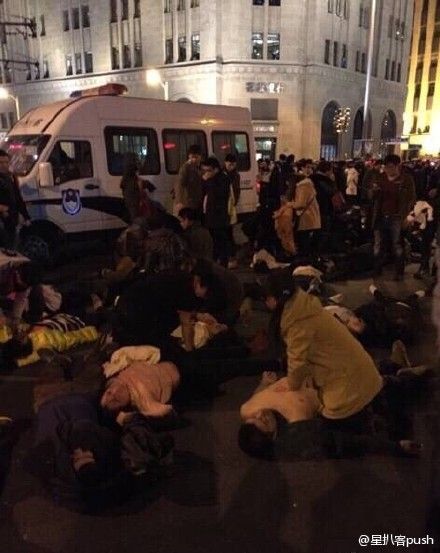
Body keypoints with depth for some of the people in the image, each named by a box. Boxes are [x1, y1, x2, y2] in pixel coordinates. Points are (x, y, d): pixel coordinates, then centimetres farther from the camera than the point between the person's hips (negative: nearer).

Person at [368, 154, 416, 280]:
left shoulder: (406, 179, -5)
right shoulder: (380, 178, 5)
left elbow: (412, 199, -4)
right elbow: (370, 197, 8)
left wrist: (407, 216, -16)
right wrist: (373, 190, -15)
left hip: (396, 218, -3)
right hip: (380, 217, 4)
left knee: (397, 246, 7)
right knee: (378, 245, 12)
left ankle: (399, 273, 17)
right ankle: (376, 270, 24)